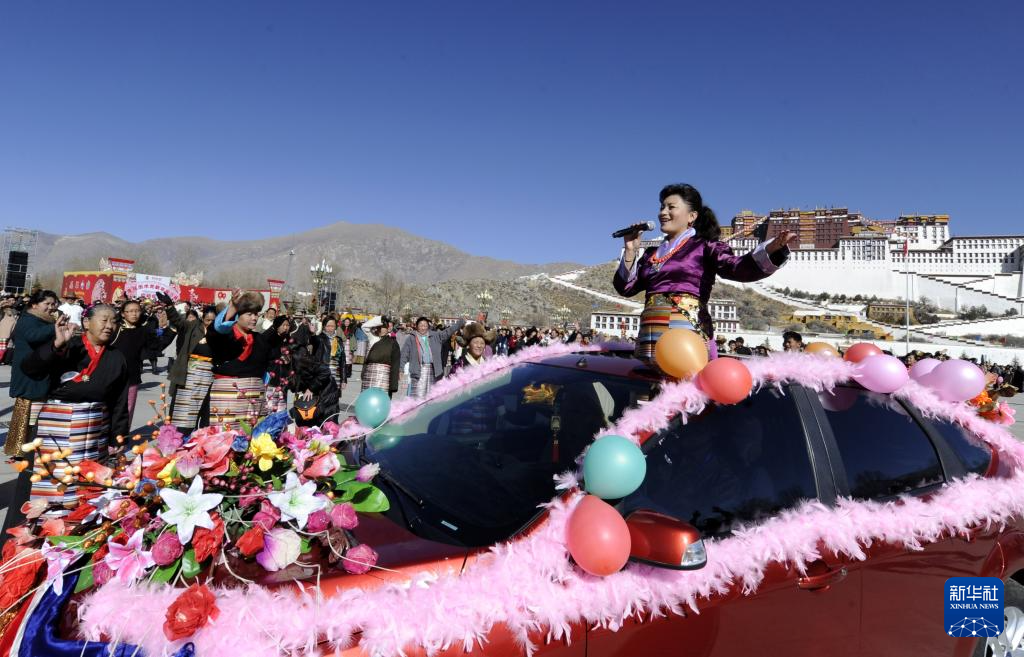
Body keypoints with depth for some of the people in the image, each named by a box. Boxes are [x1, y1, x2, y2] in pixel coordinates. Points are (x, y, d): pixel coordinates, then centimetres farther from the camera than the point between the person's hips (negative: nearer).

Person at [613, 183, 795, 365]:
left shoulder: (705, 247, 8)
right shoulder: (651, 253, 22)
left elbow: (738, 268, -9)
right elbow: (625, 287, 17)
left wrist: (772, 248, -26)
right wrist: (630, 252, 6)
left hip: (688, 334, -5)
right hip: (649, 336, 5)